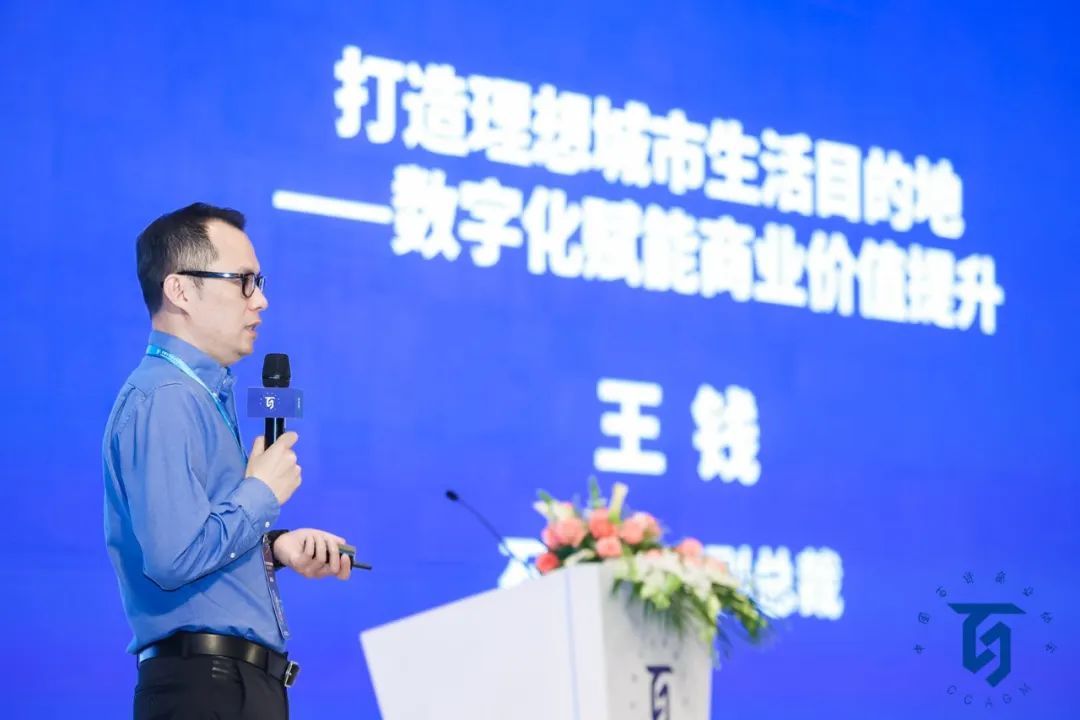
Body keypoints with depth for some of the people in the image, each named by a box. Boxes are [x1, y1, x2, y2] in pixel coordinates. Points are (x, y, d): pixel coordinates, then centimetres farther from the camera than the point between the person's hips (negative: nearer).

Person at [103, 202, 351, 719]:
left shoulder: (205, 394, 16)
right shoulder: (164, 400, -15)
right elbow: (175, 557, -25)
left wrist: (275, 548, 7)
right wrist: (263, 493, -11)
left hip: (242, 678, 10)